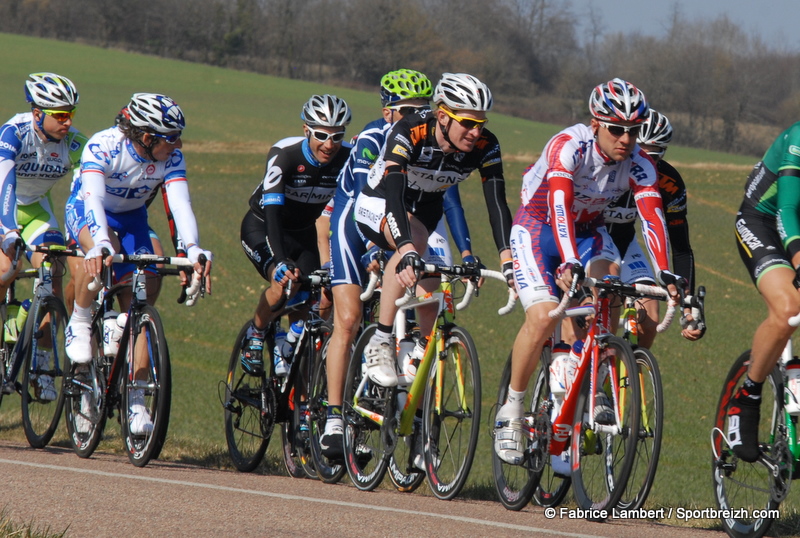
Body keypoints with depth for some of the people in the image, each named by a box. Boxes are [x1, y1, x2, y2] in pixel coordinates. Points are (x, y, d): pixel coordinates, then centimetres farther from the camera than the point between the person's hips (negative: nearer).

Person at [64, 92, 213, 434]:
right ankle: (79, 325, -16)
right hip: (87, 210, -4)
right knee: (101, 253, -40)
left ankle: (136, 402, -4)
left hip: (131, 217, 4)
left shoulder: (171, 158, -23)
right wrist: (101, 244, -62)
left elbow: (181, 204, -33)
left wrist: (193, 250, -51)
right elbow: (94, 198, -45)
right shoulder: (102, 146, -33)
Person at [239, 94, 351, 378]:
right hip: (262, 227, -4)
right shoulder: (284, 154, -32)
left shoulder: (348, 158, -21)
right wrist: (281, 261, -53)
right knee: (284, 283, -27)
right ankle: (255, 334, 1)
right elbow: (272, 209, -40)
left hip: (303, 232, 4)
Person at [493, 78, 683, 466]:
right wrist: (569, 264, -56)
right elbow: (559, 206, -42)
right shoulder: (568, 147, -30)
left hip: (587, 231, 4)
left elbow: (652, 219, -28)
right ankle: (511, 411, -6)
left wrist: (665, 275, -43)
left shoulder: (639, 165, -17)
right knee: (543, 317, -23)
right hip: (538, 227, -4)